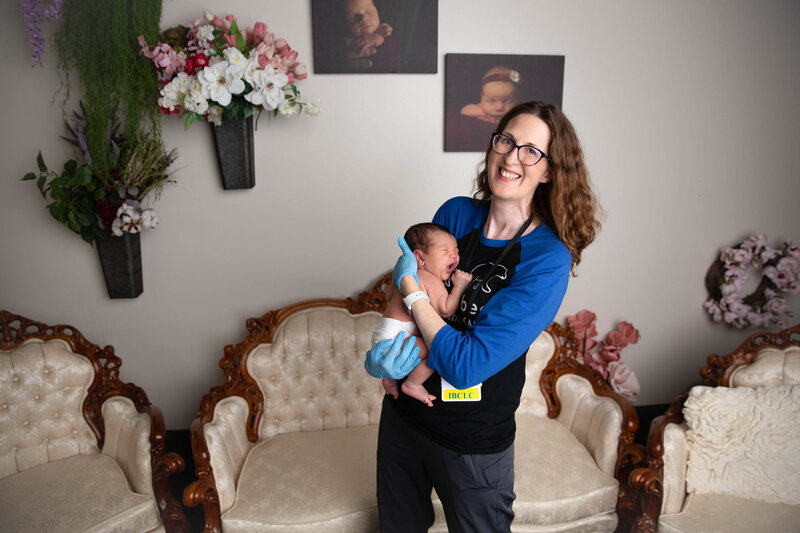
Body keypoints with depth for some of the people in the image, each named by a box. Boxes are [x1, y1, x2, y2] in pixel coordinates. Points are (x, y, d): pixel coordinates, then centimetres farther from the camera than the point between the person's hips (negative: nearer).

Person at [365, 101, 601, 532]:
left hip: (473, 441, -4)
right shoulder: (455, 213, -7)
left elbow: (465, 367, -28)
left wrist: (407, 284, -20)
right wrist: (381, 354, -16)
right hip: (401, 412, 5)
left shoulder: (548, 260, -22)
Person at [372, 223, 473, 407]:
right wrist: (459, 286, -14)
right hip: (395, 337, -11)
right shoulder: (432, 280, -15)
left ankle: (389, 378, 41)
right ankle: (412, 385, -8)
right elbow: (445, 310, -19)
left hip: (381, 336, 11)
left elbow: (389, 294, 28)